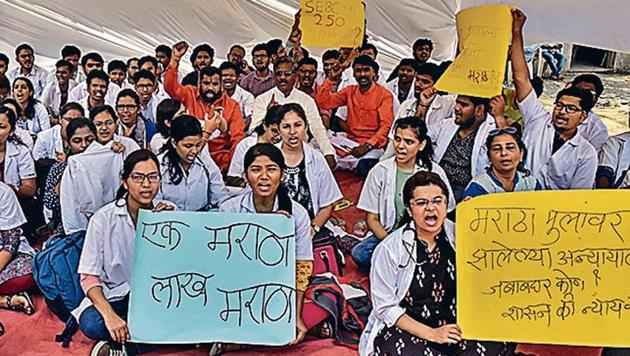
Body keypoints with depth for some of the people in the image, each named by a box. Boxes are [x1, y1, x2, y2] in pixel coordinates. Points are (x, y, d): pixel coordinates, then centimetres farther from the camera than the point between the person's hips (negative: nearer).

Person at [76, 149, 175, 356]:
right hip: (113, 296, -2)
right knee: (91, 325, -32)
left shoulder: (167, 214, -2)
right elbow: (89, 277, -11)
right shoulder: (104, 219, -8)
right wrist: (110, 315, -27)